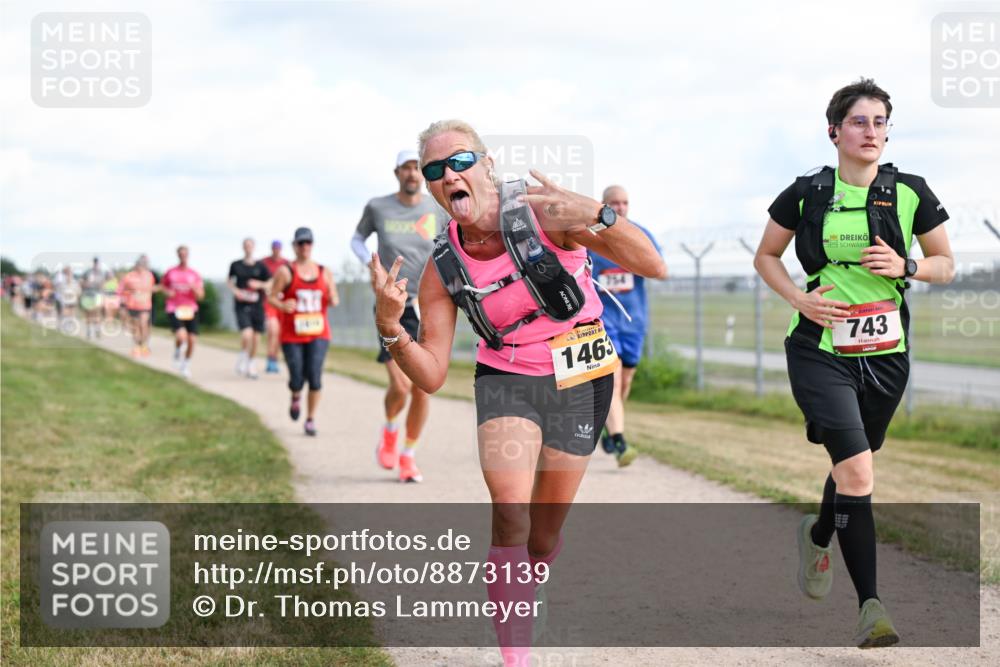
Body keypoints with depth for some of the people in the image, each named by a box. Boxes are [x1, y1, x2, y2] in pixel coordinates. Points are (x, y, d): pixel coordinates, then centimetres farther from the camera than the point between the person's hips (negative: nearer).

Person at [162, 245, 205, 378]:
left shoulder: (194, 274, 4)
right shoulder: (170, 273, 2)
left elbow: (200, 296, 2)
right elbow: (162, 285, 19)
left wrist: (194, 288, -19)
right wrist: (167, 292, -3)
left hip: (190, 310, 2)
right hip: (174, 309, -2)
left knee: (191, 340, -3)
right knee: (181, 336, -23)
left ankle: (186, 365, 21)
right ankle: (177, 352, 12)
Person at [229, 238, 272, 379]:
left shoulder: (260, 266, 3)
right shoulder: (236, 265, 4)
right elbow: (230, 282, 17)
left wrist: (260, 284, -12)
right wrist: (235, 291, -2)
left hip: (257, 305, 2)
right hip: (242, 305, -2)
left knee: (256, 337, 6)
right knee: (247, 334, -20)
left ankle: (251, 364, 26)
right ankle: (243, 358, 7)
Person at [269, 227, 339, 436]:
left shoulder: (325, 272, 8)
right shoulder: (285, 271, -2)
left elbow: (334, 299, 17)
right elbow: (271, 297, -2)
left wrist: (334, 300, -7)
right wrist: (282, 305, -23)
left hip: (318, 334, 2)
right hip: (292, 335, -2)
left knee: (315, 376, -12)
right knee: (297, 379, -2)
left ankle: (311, 419, 2)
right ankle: (296, 397, 36)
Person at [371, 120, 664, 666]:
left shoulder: (541, 209, -19)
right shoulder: (442, 268, -8)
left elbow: (652, 265, -23)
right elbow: (432, 375, -5)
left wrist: (595, 217, -40)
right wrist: (390, 328, -24)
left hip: (579, 381, -1)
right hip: (506, 379, 1)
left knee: (543, 538, 7)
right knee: (511, 518, -22)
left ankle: (518, 586, 43)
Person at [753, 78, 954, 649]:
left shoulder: (911, 194, 0)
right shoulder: (806, 195, -3)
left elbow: (946, 265, 10)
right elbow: (766, 256, 11)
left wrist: (906, 266, -11)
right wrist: (799, 298, -7)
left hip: (886, 354, 3)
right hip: (821, 351, -3)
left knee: (854, 468, 18)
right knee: (857, 471, -18)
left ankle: (819, 534, 51)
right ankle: (871, 606, -16)